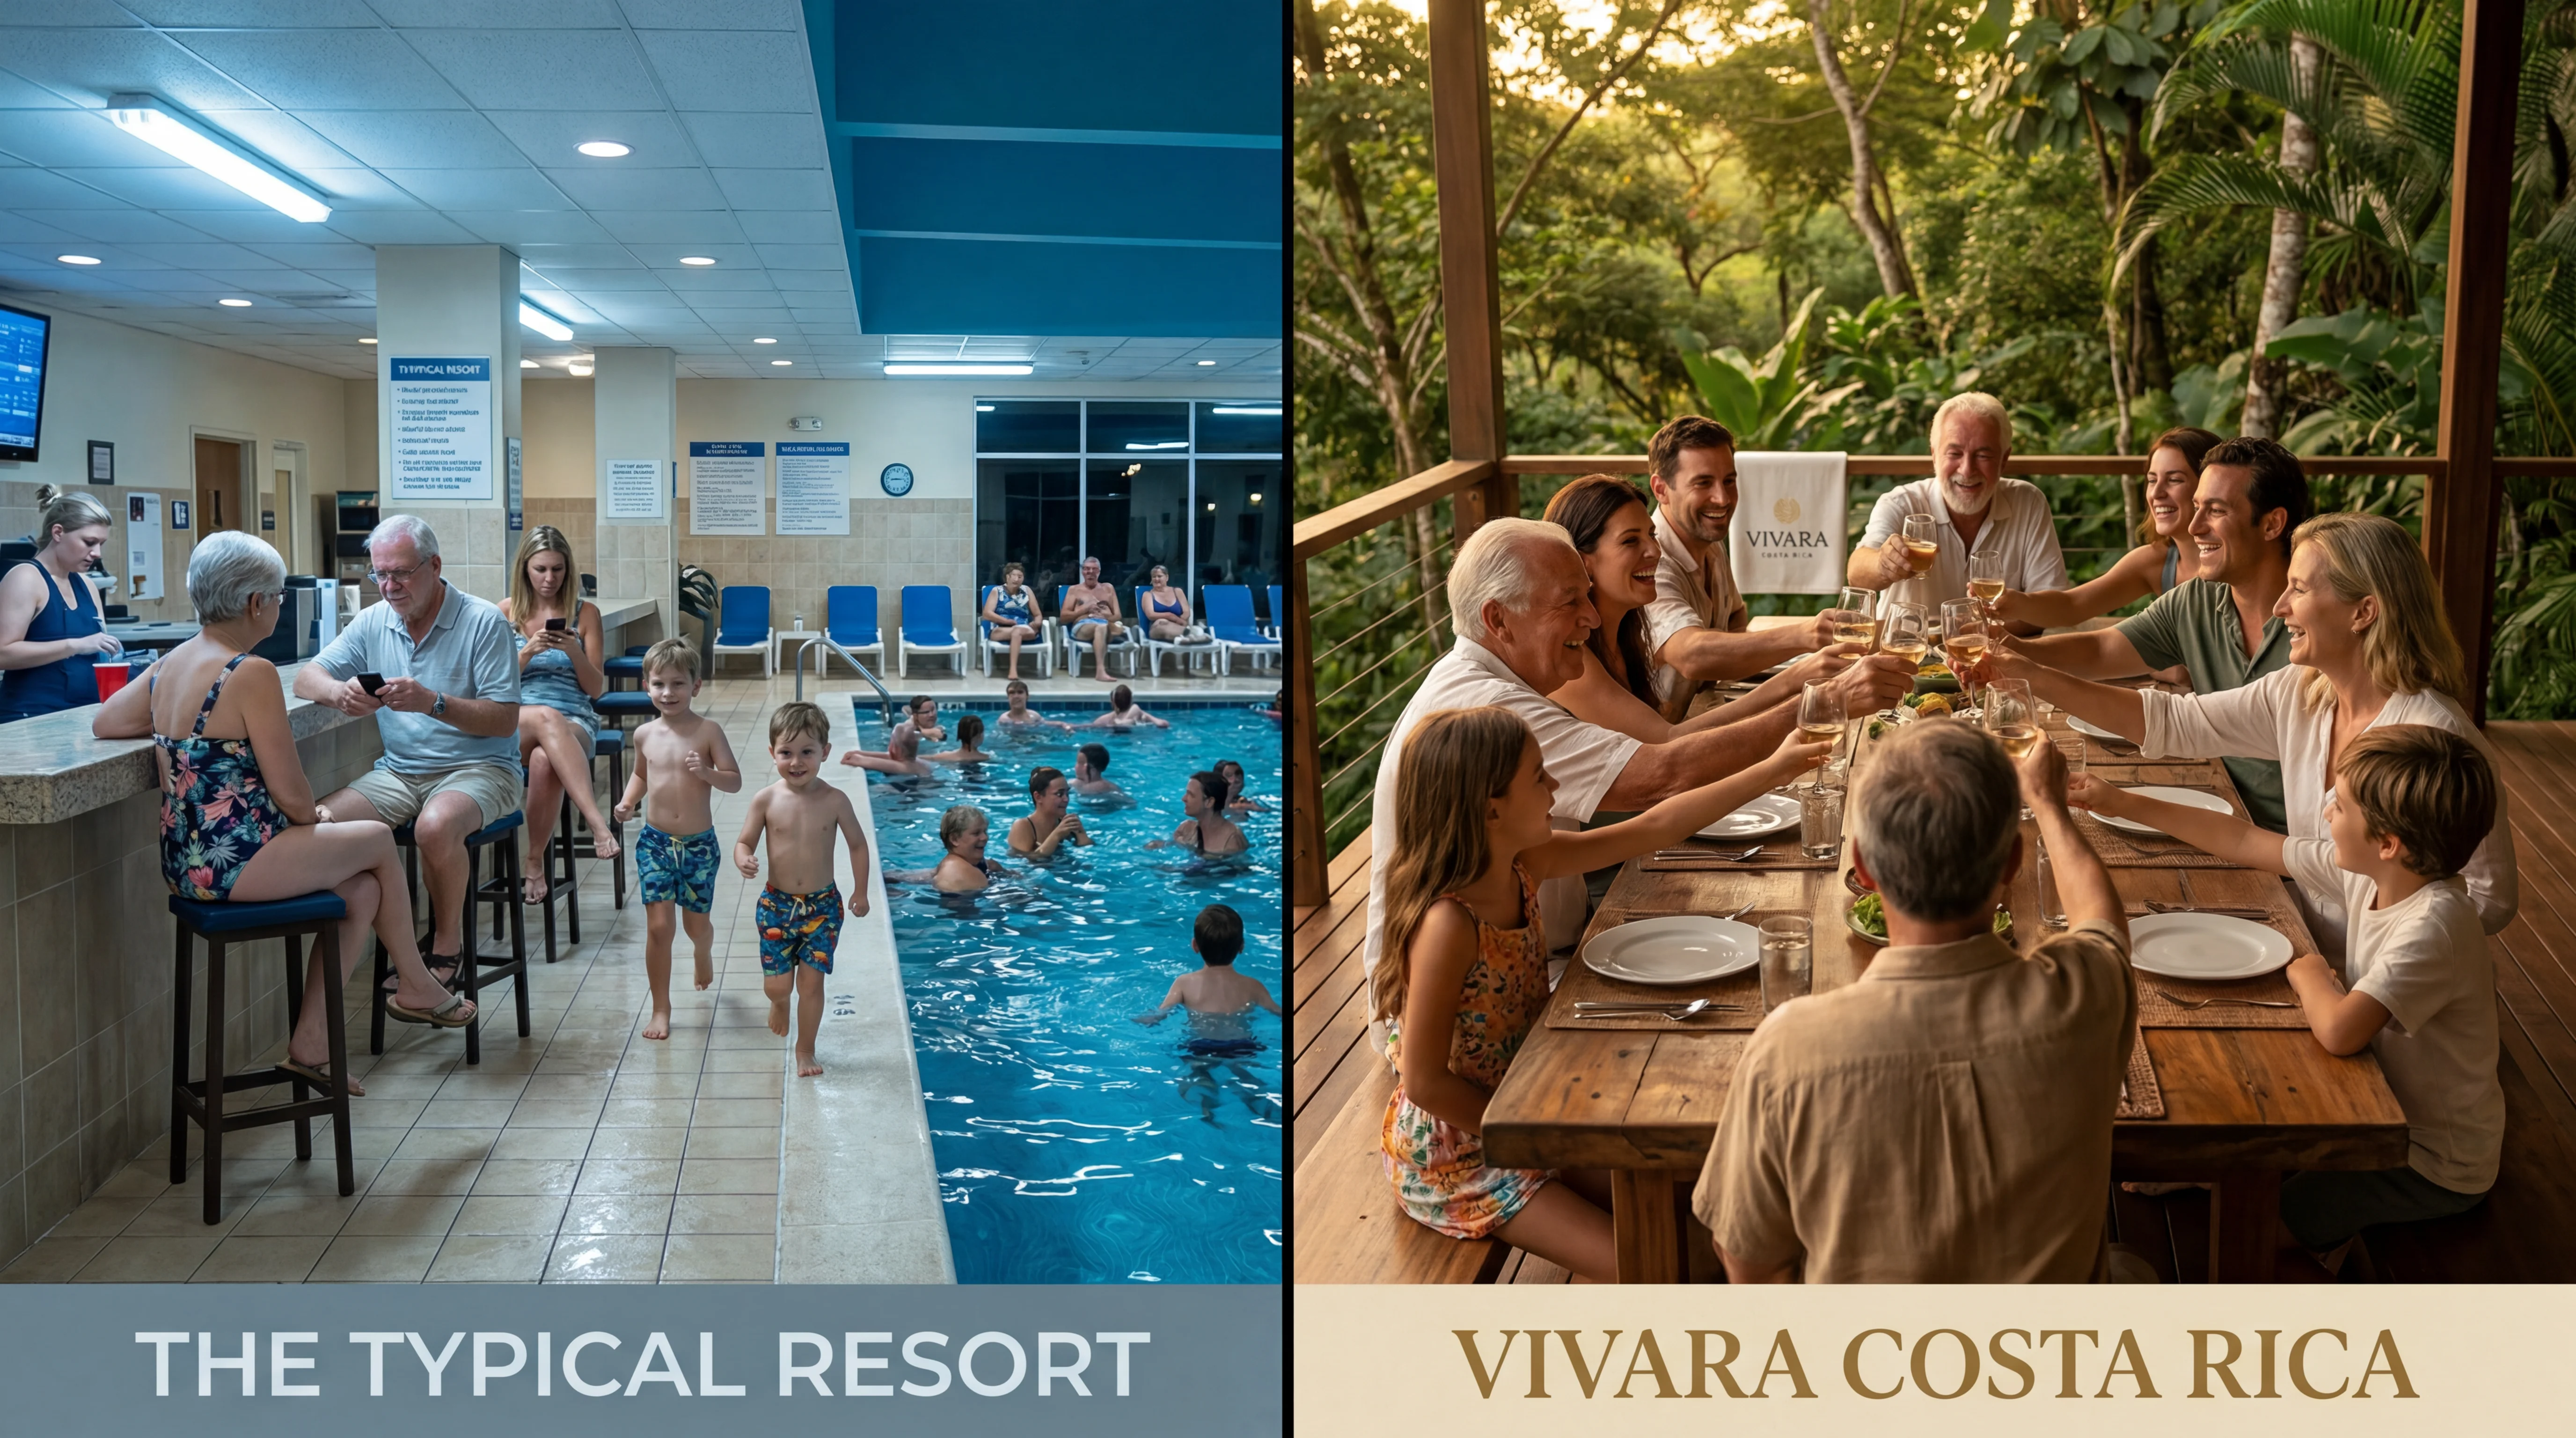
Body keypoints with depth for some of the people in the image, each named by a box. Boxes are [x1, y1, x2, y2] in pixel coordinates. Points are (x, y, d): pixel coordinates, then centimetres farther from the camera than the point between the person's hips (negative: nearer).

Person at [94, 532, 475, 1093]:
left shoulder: (167, 665, 8)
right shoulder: (251, 673, -18)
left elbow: (103, 723, 26)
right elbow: (291, 796, -17)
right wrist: (317, 817, 5)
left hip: (185, 863, 9)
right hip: (238, 862, -9)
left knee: (363, 889, 17)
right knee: (378, 840, 13)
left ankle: (311, 1040, 15)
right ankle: (416, 986, 30)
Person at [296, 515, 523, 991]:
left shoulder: (485, 623, -9)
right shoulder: (372, 622, 8)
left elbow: (504, 721, -13)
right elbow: (306, 679, 5)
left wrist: (433, 703, -28)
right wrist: (339, 692, -19)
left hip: (478, 768, -5)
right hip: (398, 771, 5)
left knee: (436, 826, -36)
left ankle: (448, 948, -13)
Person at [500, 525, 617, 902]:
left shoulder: (585, 613, 9)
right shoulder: (507, 611, 11)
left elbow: (596, 689, 8)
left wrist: (575, 652, -10)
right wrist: (528, 652, -10)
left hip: (573, 722, 0)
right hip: (515, 723, 0)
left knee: (545, 761, -38)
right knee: (547, 718, -39)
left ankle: (535, 861, -23)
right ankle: (596, 823, -50)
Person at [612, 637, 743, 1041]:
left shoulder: (708, 731, -10)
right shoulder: (645, 734, 0)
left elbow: (735, 780, -10)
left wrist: (707, 773, -28)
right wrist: (628, 801, 1)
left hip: (699, 844, -1)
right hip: (655, 841, 2)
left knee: (696, 922, 12)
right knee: (659, 925, -4)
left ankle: (704, 955, 50)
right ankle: (661, 1009, 6)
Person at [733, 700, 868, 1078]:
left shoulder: (834, 801, -10)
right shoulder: (766, 800, -9)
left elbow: (858, 845, 2)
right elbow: (745, 842, -1)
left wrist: (860, 891, 3)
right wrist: (744, 861, -24)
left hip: (823, 905, -1)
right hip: (776, 903, 1)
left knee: (811, 981, 1)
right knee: (777, 984, 4)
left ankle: (806, 1051, 20)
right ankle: (780, 1002, 42)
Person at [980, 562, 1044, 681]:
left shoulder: (1027, 591, 16)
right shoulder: (997, 591, 10)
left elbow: (1038, 615, 14)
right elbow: (987, 614, -3)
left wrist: (1036, 624, -11)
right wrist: (1007, 621, -15)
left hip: (1026, 630, 2)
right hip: (1000, 630, -1)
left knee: (1018, 631, -36)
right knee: (1017, 632, -36)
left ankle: (1013, 670, -47)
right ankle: (1014, 669, -42)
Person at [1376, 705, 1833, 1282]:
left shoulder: (1525, 866, -7)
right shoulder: (1449, 924, -31)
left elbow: (1657, 828, 1)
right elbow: (1425, 1083, -26)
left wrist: (1771, 771, 1)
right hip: (1455, 1156, -8)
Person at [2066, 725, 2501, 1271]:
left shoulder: (2434, 925, -35)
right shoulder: (2366, 871, -10)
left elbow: (2339, 1031, -44)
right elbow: (2244, 842, 2)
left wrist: (2309, 976, -22)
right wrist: (2124, 804, 3)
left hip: (2440, 1168, -8)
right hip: (2392, 1113, 8)